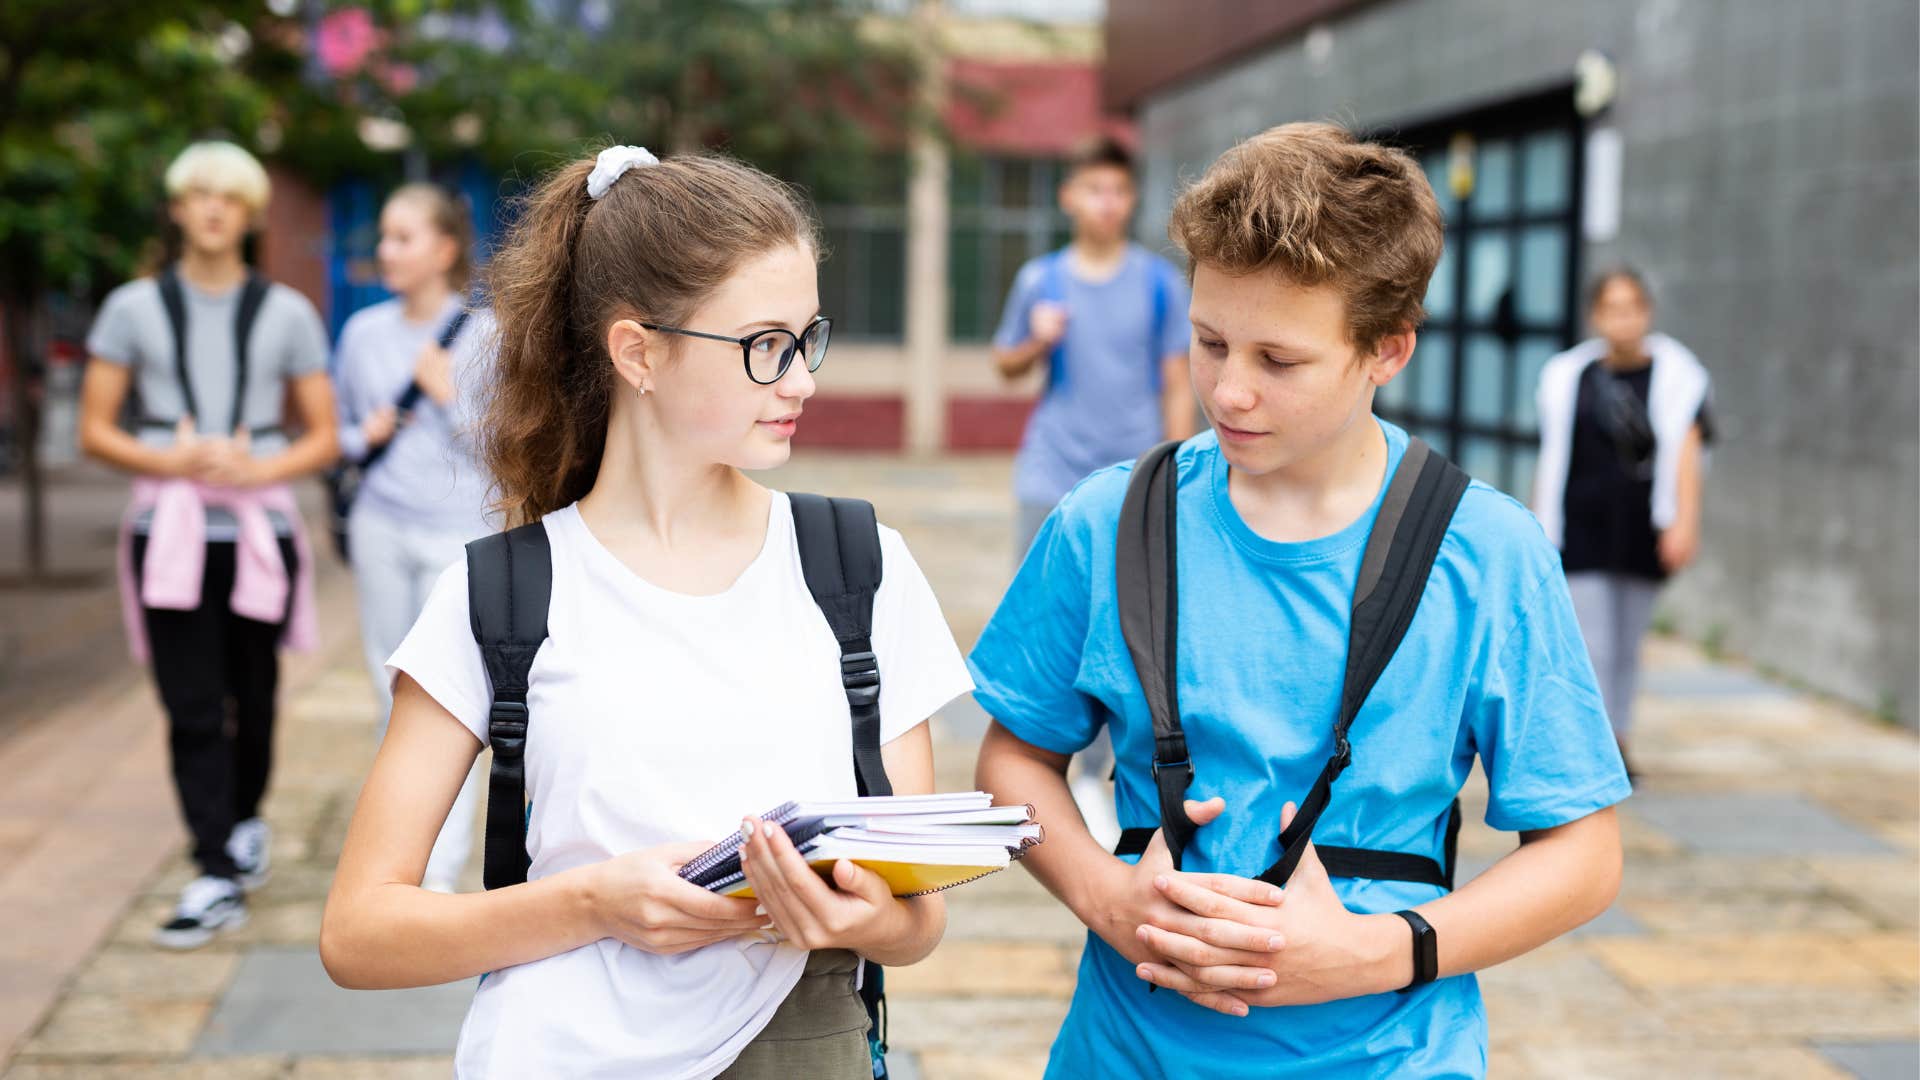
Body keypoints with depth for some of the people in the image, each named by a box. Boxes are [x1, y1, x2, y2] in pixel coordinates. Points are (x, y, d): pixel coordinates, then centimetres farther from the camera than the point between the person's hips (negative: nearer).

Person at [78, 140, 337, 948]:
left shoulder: (286, 314, 9)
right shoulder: (134, 308, 8)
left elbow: (322, 438, 8)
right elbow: (95, 431, 6)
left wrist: (255, 468, -10)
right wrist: (171, 460, -11)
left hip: (259, 526, 1)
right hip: (169, 532, -1)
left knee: (252, 701, 7)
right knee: (192, 710, -6)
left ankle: (245, 823, 33)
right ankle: (219, 877, -6)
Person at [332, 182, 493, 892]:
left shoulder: (483, 336, -3)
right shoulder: (364, 333, 7)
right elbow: (338, 429, 17)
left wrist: (449, 394, -12)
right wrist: (365, 437, -3)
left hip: (457, 531, -4)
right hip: (381, 527, 4)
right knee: (394, 698, 10)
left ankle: (441, 872, -6)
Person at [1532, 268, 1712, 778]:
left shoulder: (1675, 376, 0)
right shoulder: (1568, 376, 3)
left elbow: (1686, 452, -9)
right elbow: (1551, 460, 9)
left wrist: (1684, 522, -21)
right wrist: (1538, 535, 11)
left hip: (1643, 533, 1)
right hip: (1582, 530, 0)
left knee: (1626, 648, 12)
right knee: (1592, 649, -8)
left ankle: (1618, 742, 27)